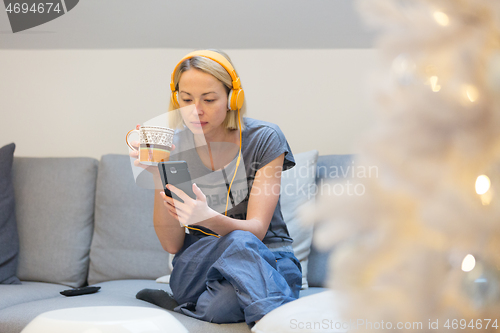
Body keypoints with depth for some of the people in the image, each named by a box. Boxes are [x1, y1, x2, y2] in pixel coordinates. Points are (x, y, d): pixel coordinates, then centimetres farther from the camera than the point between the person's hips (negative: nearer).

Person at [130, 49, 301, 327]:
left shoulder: (264, 139, -9)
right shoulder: (173, 147, -3)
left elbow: (257, 229, -16)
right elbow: (172, 244, -7)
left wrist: (209, 218, -37)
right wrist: (158, 179, -22)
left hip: (267, 263, -1)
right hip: (199, 268, 1)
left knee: (217, 306, -37)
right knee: (239, 242, -36)